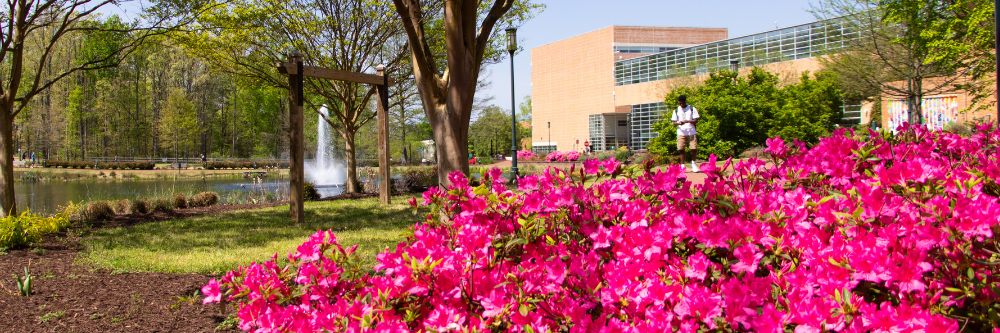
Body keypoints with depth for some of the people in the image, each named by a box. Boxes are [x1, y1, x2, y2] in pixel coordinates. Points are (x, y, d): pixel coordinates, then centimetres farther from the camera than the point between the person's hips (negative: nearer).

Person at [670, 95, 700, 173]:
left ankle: (693, 164, 16)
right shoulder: (676, 110, 10)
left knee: (694, 149, -5)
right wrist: (678, 123, -14)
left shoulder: (692, 109, 4)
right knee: (681, 149, -3)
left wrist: (688, 121, -19)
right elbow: (674, 122, 9)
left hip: (691, 132, -1)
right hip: (681, 132, 1)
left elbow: (696, 121, -1)